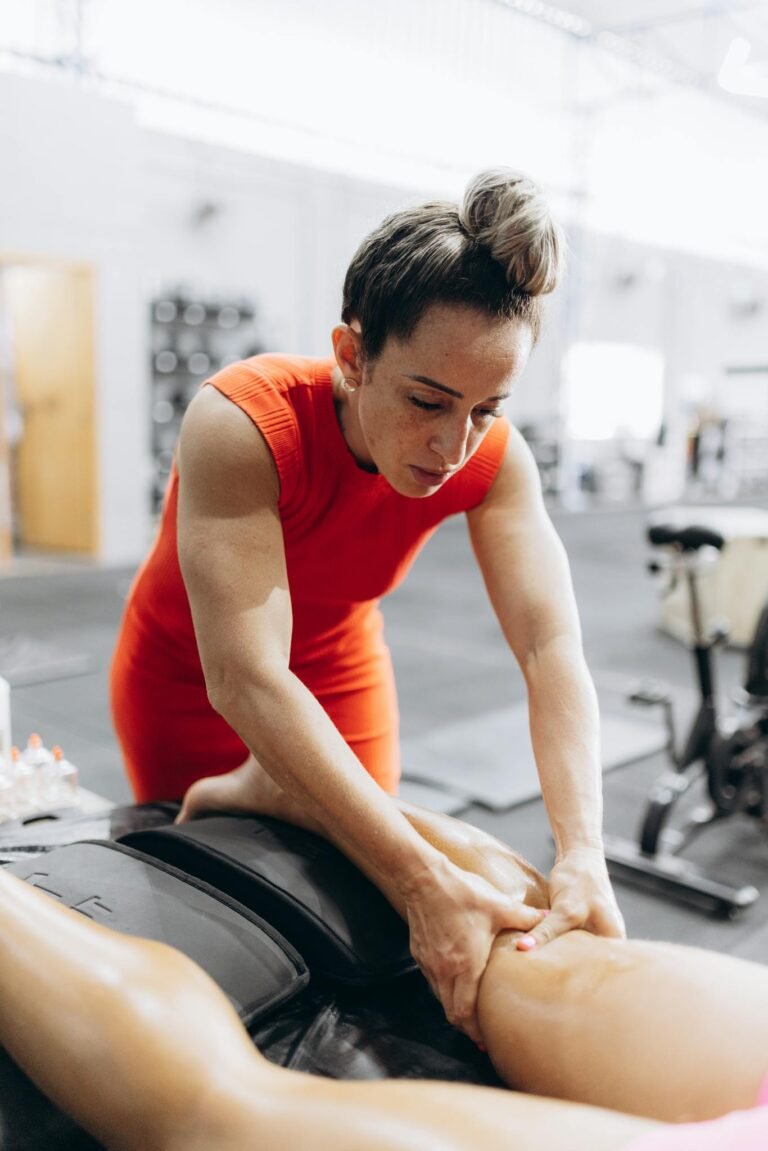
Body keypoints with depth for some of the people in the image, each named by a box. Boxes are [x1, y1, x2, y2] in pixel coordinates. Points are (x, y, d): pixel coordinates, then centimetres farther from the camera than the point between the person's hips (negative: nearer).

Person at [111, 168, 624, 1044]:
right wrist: (425, 881, -48)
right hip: (190, 679, -2)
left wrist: (582, 857, -43)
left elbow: (551, 650, -29)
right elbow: (246, 682, -42)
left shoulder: (494, 459, -24)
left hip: (342, 672, 3)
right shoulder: (242, 425, -37)